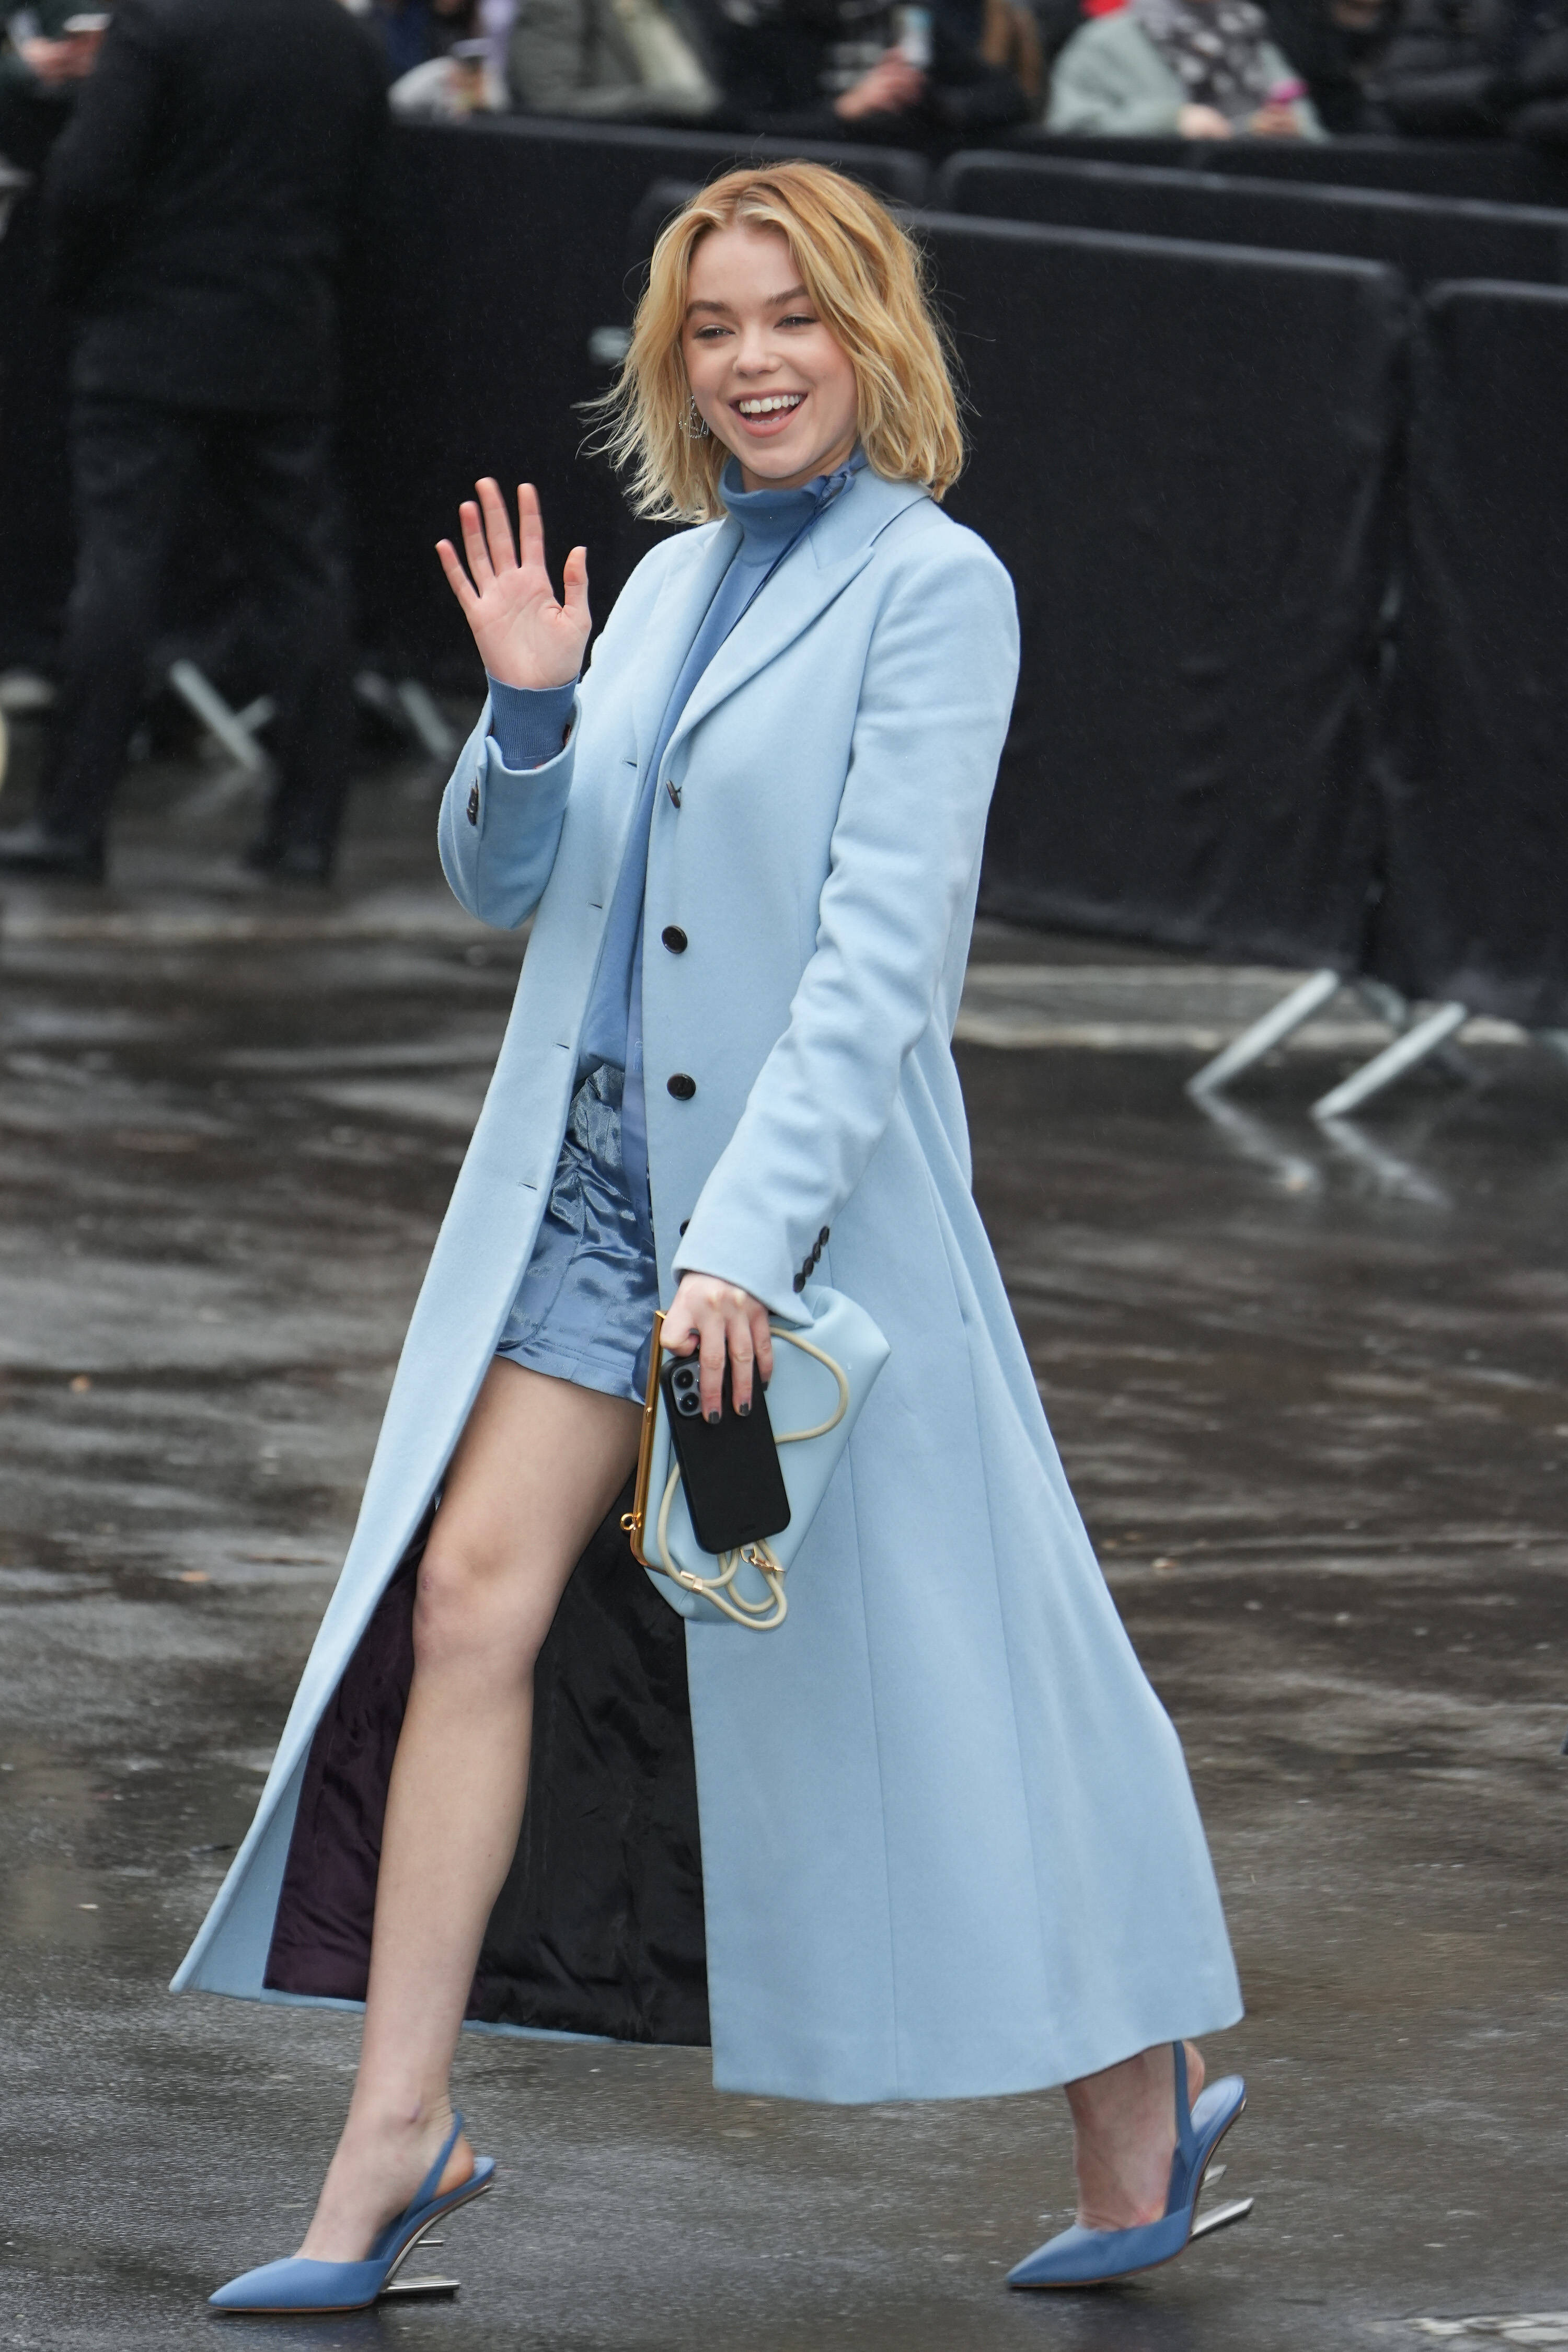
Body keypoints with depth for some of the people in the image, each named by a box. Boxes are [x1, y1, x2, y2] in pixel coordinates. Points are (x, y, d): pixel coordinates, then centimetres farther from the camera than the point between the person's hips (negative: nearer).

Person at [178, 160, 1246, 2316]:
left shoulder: (936, 585, -9)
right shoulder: (674, 580, 12)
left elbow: (885, 944, -16)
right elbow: (508, 884, 16)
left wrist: (752, 1242, -22)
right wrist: (525, 710, -5)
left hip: (816, 1194, -6)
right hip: (586, 1167, 6)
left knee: (910, 1661, 4)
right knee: (466, 1598, -5)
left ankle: (1142, 2087, 22)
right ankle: (398, 2135, -2)